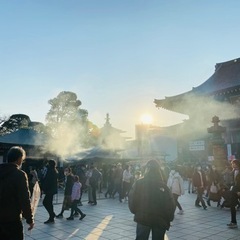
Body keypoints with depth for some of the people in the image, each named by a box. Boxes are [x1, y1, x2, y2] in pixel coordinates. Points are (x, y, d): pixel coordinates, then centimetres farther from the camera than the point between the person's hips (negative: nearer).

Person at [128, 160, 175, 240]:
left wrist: (135, 212, 10)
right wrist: (168, 219, 4)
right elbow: (170, 205, -11)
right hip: (160, 221, 0)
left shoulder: (138, 183, -11)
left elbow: (132, 200, -8)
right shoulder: (163, 186, -12)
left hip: (142, 218, 0)